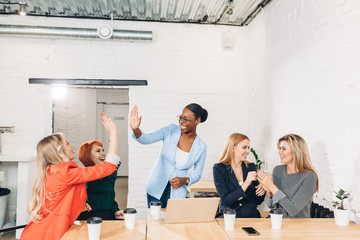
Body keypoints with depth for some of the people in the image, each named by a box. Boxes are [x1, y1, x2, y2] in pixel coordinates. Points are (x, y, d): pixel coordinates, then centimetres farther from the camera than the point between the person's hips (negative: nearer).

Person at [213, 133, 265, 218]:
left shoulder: (251, 166, 8)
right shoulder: (219, 168, -5)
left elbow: (258, 201, 13)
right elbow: (226, 200, -14)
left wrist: (262, 191, -10)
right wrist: (246, 183, -22)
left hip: (251, 215, 3)